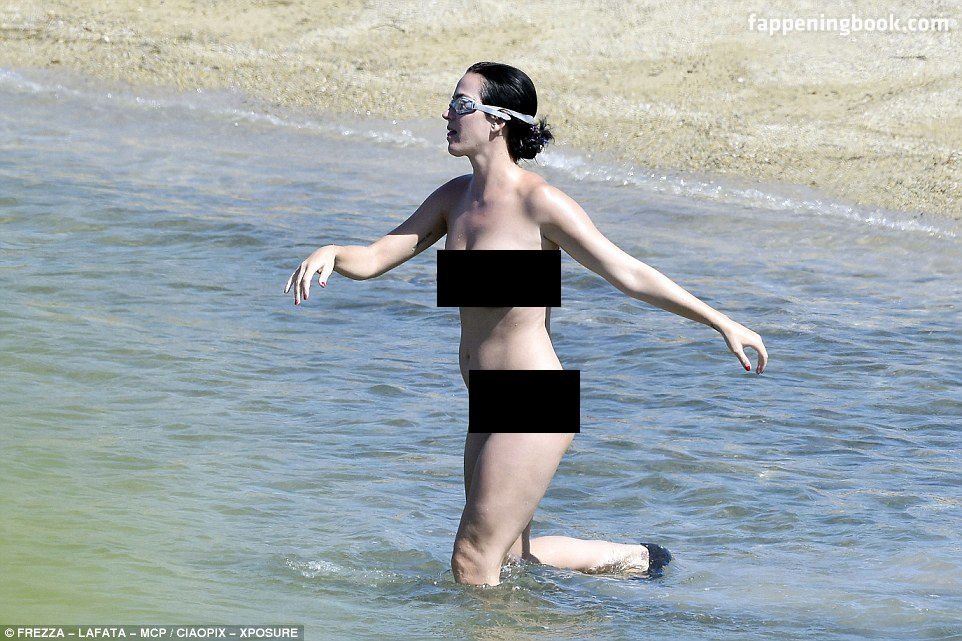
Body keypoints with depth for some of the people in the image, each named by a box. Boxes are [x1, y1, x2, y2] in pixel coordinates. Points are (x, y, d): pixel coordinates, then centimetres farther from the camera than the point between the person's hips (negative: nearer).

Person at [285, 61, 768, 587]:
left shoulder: (539, 203, -16)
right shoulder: (456, 197, 6)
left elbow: (628, 274, -15)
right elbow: (373, 260, 7)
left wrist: (723, 324, -16)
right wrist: (329, 254, -16)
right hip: (490, 407, 9)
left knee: (471, 568, -7)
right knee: (508, 558, 22)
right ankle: (635, 559, 37)